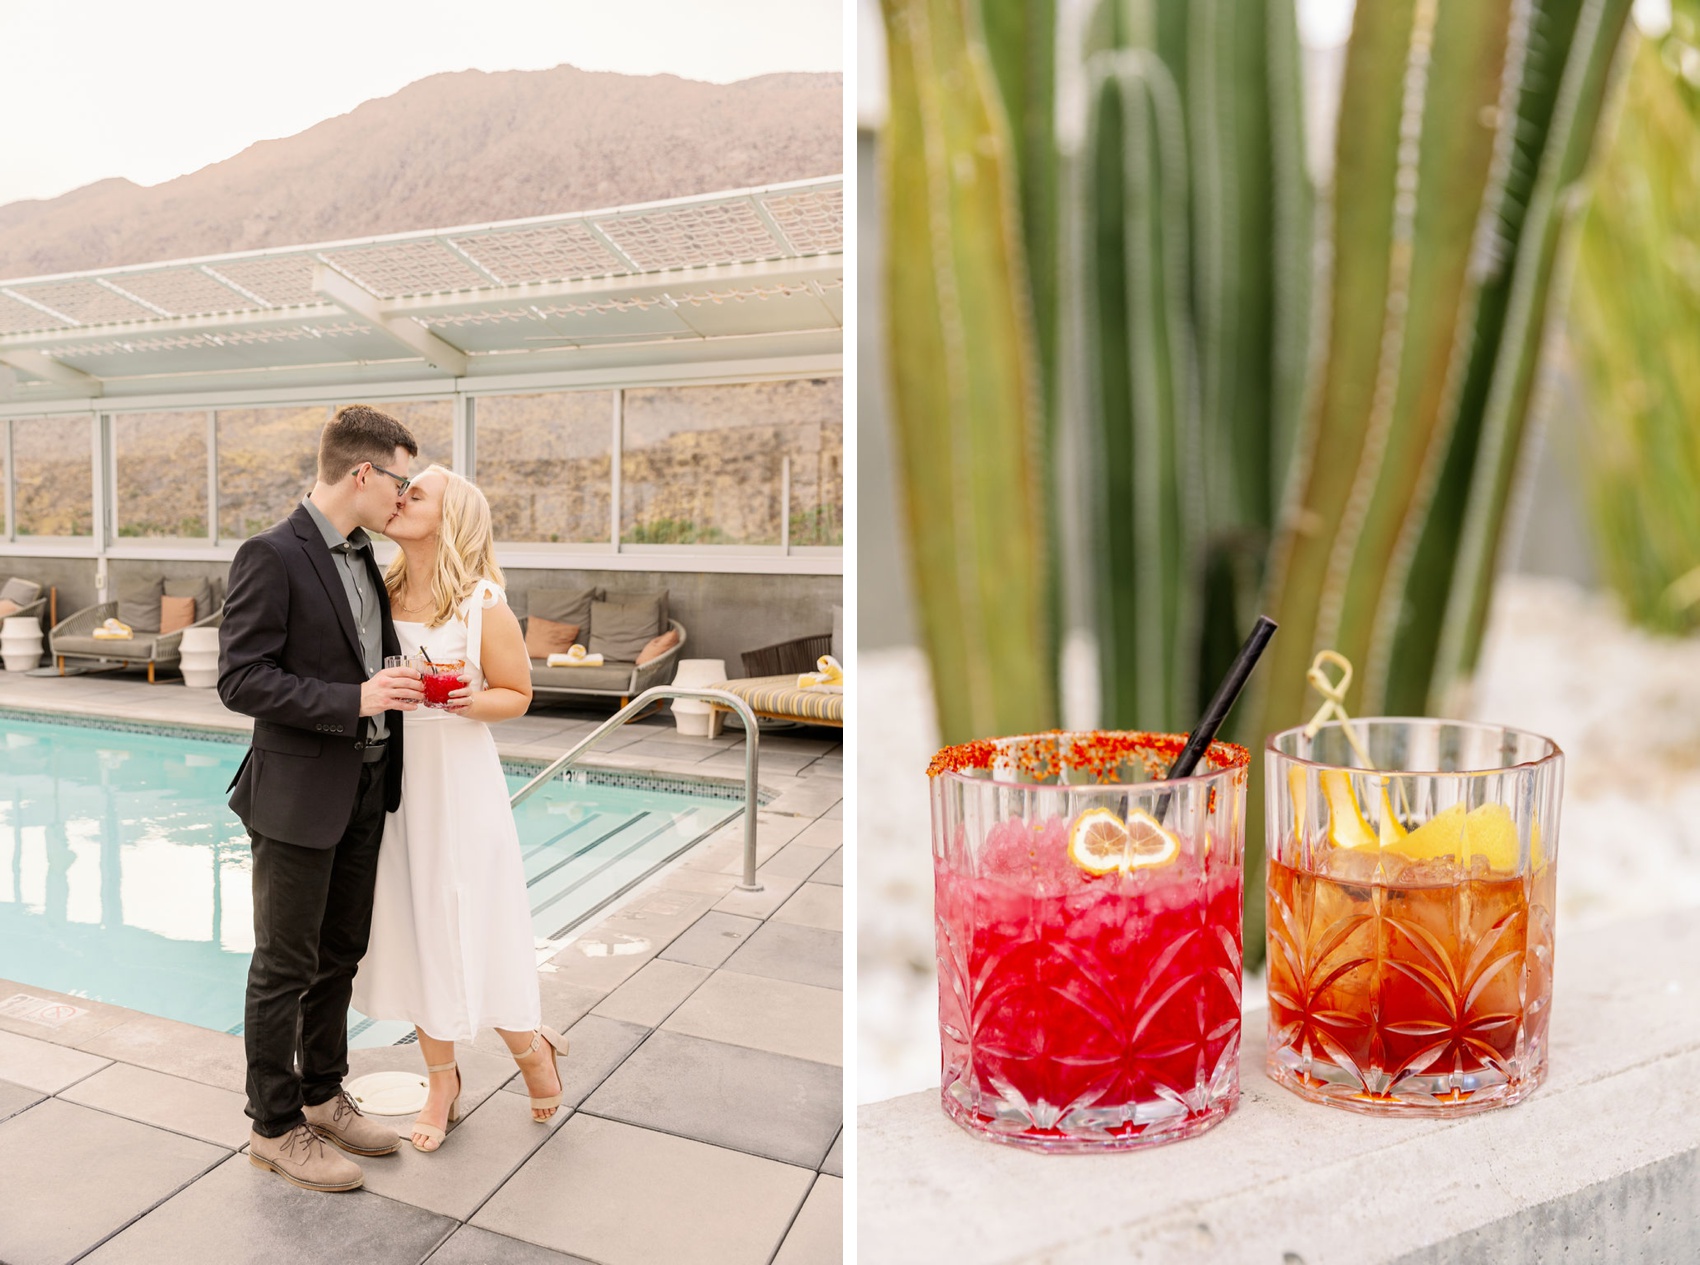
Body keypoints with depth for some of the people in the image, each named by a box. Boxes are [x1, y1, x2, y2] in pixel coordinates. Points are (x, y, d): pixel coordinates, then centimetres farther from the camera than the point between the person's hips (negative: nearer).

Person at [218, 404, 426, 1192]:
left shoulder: (362, 557, 11)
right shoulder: (272, 556, -15)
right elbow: (241, 680, -19)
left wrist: (400, 687, 7)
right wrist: (353, 699, -25)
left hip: (365, 790, 8)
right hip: (299, 795, -8)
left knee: (339, 956, 19)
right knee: (286, 967, 6)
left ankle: (323, 1096, 35)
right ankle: (275, 1127, 23)